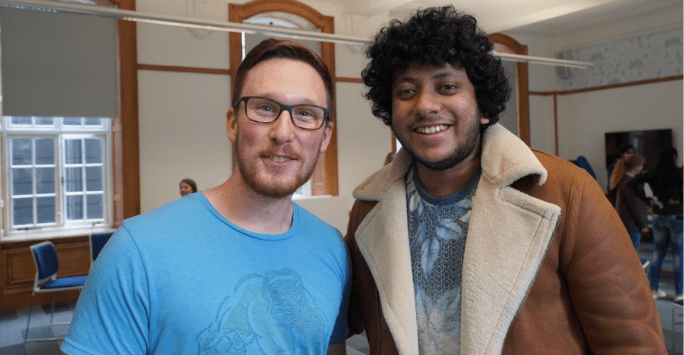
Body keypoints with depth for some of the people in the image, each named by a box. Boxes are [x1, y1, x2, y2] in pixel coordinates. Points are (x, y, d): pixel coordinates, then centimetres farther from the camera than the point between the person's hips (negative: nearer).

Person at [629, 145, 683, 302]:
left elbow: (632, 183, -1)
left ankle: (653, 289, 17)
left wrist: (646, 199, -1)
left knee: (658, 251, 13)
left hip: (658, 216, 5)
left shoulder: (653, 174, 2)